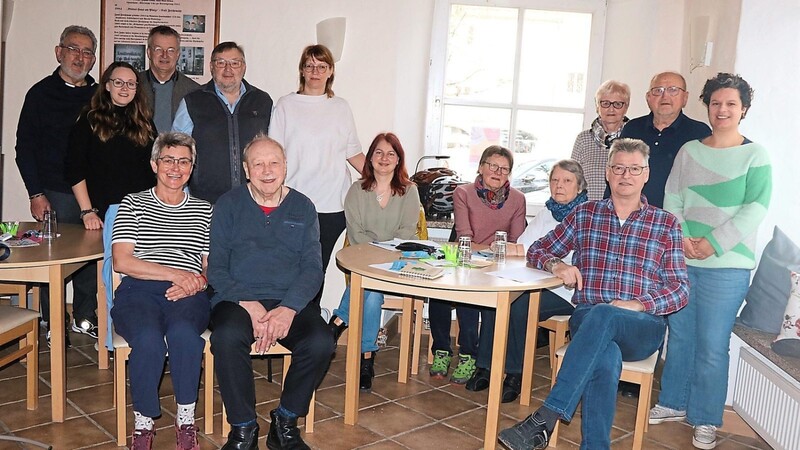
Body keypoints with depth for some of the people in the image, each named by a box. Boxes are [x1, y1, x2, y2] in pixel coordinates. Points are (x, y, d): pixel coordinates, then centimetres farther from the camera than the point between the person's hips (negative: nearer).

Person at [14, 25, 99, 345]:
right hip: (55, 195, -3)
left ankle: (84, 318, 22)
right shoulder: (41, 94, 2)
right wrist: (36, 194, -7)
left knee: (91, 257, 7)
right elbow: (25, 148, 0)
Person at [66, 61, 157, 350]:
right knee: (115, 269, -11)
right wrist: (88, 211, -4)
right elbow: (75, 169, 3)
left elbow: (155, 168, 17)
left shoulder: (145, 123, 17)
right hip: (108, 210, -2)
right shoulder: (90, 120, 8)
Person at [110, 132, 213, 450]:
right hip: (139, 291, -1)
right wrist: (176, 274, -8)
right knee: (149, 339, -34)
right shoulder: (133, 204, 15)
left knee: (183, 333, -35)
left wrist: (198, 282, -7)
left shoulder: (204, 211, 22)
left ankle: (186, 419, -17)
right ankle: (143, 422, -12)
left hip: (188, 295, 1)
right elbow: (122, 261, 2)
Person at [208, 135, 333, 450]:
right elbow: (216, 268, 1)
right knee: (226, 338, -34)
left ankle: (285, 421, -3)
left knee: (321, 342, -27)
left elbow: (312, 268, 3)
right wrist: (249, 305, -15)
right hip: (237, 299, -1)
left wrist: (288, 309, -16)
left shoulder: (302, 208, 11)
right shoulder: (228, 205, 8)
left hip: (290, 301, 1)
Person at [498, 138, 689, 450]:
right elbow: (537, 250, 20)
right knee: (605, 360, -38)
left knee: (602, 316, -38)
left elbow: (680, 289, 7)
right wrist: (556, 264, -5)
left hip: (644, 326, -1)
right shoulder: (584, 214, 16)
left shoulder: (666, 224, 12)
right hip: (586, 320, 1)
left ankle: (544, 420, -44)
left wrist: (638, 304, -13)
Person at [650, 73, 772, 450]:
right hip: (681, 261, 4)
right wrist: (681, 237, -10)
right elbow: (672, 199, 6)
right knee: (679, 336, 13)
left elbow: (755, 209, -9)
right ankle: (673, 403, 30)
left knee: (712, 346, 0)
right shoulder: (689, 151, 10)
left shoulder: (755, 155, -1)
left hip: (726, 266, -3)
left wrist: (713, 243, -16)